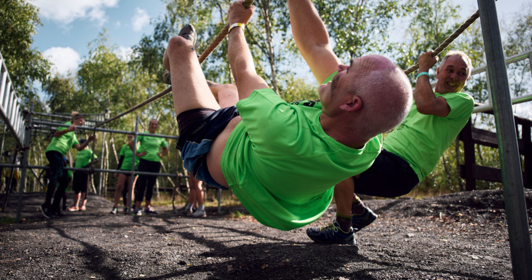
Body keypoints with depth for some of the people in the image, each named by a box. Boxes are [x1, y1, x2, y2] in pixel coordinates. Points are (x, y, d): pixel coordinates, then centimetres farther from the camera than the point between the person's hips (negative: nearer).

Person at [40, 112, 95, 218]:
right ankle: (46, 205, -36)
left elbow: (79, 148, 17)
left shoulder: (73, 135, 31)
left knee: (64, 182, 5)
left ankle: (54, 207, 6)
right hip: (54, 151, -10)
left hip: (59, 154, 10)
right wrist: (67, 130, -26)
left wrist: (88, 141, 3)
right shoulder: (68, 124, 7)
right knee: (57, 174, -29)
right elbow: (56, 134, -10)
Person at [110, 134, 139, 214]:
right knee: (119, 187, -10)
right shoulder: (124, 147, 10)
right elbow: (121, 159, 13)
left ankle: (126, 207, 7)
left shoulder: (138, 147, 6)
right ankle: (115, 207, -6)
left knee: (130, 189, 1)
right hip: (124, 168, 1)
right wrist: (117, 170, 9)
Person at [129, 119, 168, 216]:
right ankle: (137, 207, -5)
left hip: (156, 163, 4)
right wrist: (137, 153, -8)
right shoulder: (143, 135, 3)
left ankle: (148, 207, 15)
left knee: (151, 185, 8)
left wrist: (161, 155, 9)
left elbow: (166, 149, 26)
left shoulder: (160, 138, 13)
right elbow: (131, 143, -1)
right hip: (144, 161, -4)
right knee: (142, 184, -8)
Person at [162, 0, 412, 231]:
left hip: (209, 153, -5)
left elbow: (243, 70, -25)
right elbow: (320, 46, -18)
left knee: (179, 45, 7)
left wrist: (236, 24, -5)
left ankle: (175, 73, 44)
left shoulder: (284, 130, -48)